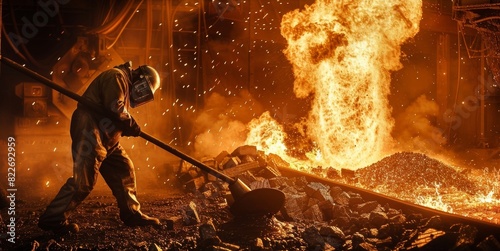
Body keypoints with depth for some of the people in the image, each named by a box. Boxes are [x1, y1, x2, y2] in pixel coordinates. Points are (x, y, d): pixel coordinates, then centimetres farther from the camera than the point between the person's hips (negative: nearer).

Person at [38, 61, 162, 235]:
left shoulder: (125, 85, 24)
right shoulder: (116, 77, -8)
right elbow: (114, 108, -20)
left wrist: (128, 128, 2)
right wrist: (132, 125, -7)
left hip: (106, 139, 11)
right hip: (90, 132, -11)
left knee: (124, 171, 11)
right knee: (84, 180, -14)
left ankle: (131, 214, 19)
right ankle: (52, 219, -7)